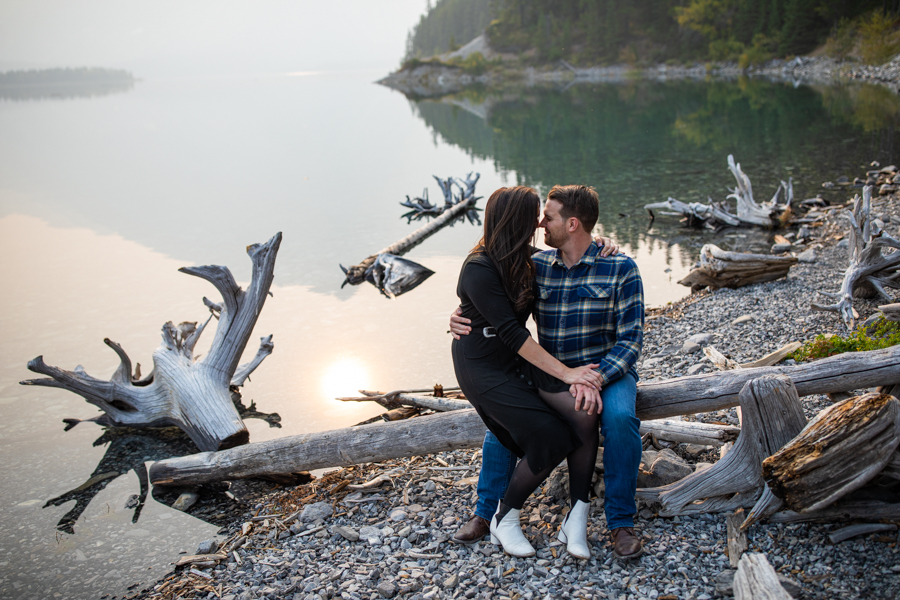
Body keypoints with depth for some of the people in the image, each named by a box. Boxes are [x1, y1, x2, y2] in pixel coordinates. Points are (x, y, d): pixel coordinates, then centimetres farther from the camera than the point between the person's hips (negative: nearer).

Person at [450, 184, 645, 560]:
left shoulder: (620, 269, -9)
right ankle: (485, 513, -1)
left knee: (620, 418, -33)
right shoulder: (536, 267, 2)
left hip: (608, 371, -3)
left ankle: (620, 523, -14)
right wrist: (462, 321, -17)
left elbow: (630, 339, -12)